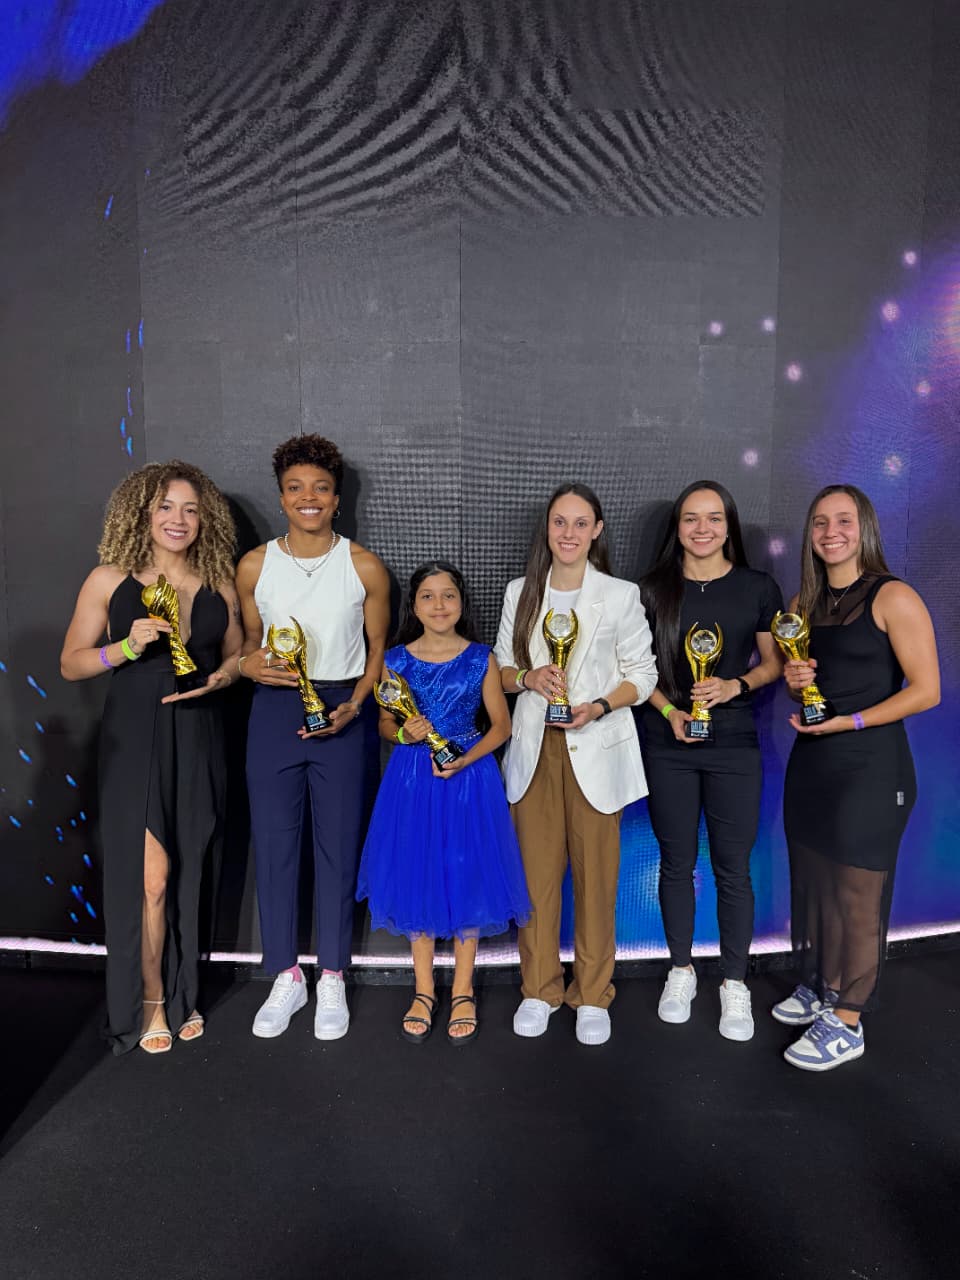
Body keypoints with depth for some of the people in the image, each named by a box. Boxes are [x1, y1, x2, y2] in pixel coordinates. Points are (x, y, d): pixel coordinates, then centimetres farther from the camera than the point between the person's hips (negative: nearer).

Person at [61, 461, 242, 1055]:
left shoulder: (220, 585, 6)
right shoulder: (109, 580, 0)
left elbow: (237, 655, 16)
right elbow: (71, 664, 2)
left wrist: (221, 676, -5)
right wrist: (128, 646, -14)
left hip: (198, 742, 3)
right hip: (135, 740, -2)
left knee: (187, 875, 10)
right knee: (151, 877, -4)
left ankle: (180, 993, 29)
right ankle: (149, 1002, 18)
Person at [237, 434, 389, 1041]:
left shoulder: (364, 567, -2)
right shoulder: (255, 565, 3)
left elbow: (379, 649, 5)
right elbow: (250, 640, 14)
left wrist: (354, 705, -10)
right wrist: (252, 665, -9)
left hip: (343, 711, -1)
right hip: (274, 710, 2)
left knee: (338, 844, 6)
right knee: (274, 843, 7)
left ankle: (332, 979, 24)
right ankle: (286, 977, 25)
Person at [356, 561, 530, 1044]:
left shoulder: (480, 659, -3)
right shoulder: (396, 660, 0)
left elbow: (501, 725, 1)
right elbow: (385, 723, 9)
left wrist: (465, 759, -14)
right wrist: (405, 733, -13)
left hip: (469, 776, -1)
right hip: (413, 779, 1)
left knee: (467, 878, 6)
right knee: (416, 880, 8)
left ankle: (462, 992, 24)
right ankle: (423, 990, 26)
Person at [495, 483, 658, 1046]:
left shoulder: (622, 596, -1)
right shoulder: (521, 593, 8)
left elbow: (642, 675, 2)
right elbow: (502, 668, 13)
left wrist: (599, 705, -15)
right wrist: (529, 676, -9)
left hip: (595, 747, -2)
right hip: (534, 745, 2)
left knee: (596, 873, 3)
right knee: (537, 870, 6)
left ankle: (593, 995, 20)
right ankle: (540, 989, 23)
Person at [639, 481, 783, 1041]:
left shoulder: (759, 587, 1)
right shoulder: (654, 589, 2)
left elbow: (773, 662, 6)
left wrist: (734, 686, -13)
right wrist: (669, 711, -11)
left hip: (734, 744, 0)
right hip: (668, 745, 1)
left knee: (733, 868, 4)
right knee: (677, 863, 11)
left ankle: (735, 984, 23)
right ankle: (681, 971, 30)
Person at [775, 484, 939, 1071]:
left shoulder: (894, 598, -10)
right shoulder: (803, 603, 10)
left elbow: (927, 689, -12)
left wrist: (851, 721, -20)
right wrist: (796, 682, -2)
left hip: (870, 768, -6)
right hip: (811, 760, 7)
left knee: (856, 890, 1)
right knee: (811, 880, 14)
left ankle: (846, 1021, 14)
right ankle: (816, 988, 32)